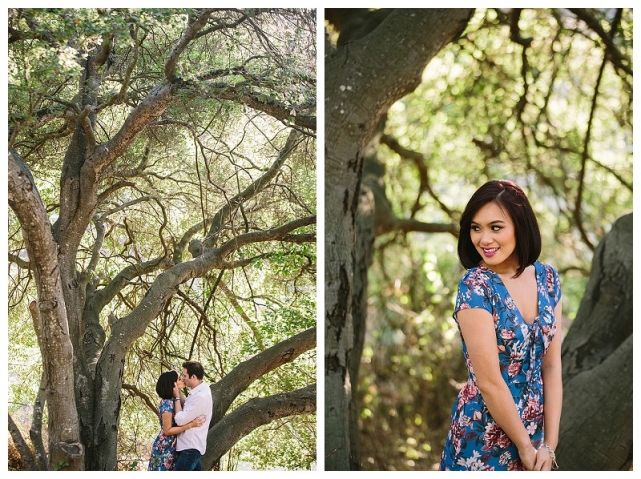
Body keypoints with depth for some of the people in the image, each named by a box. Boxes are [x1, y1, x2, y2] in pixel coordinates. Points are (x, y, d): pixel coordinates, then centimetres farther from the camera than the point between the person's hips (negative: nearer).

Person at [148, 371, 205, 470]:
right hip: (164, 448, -9)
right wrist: (191, 425, -25)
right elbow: (167, 430, -19)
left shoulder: (173, 401, 8)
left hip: (173, 448, 9)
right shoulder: (167, 404, -19)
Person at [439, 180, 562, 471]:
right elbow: (488, 382, -19)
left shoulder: (546, 278, -2)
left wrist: (549, 444, -6)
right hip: (485, 435, -5)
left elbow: (552, 366, -2)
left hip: (534, 428, 5)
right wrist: (524, 446, -12)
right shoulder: (475, 286, -19)